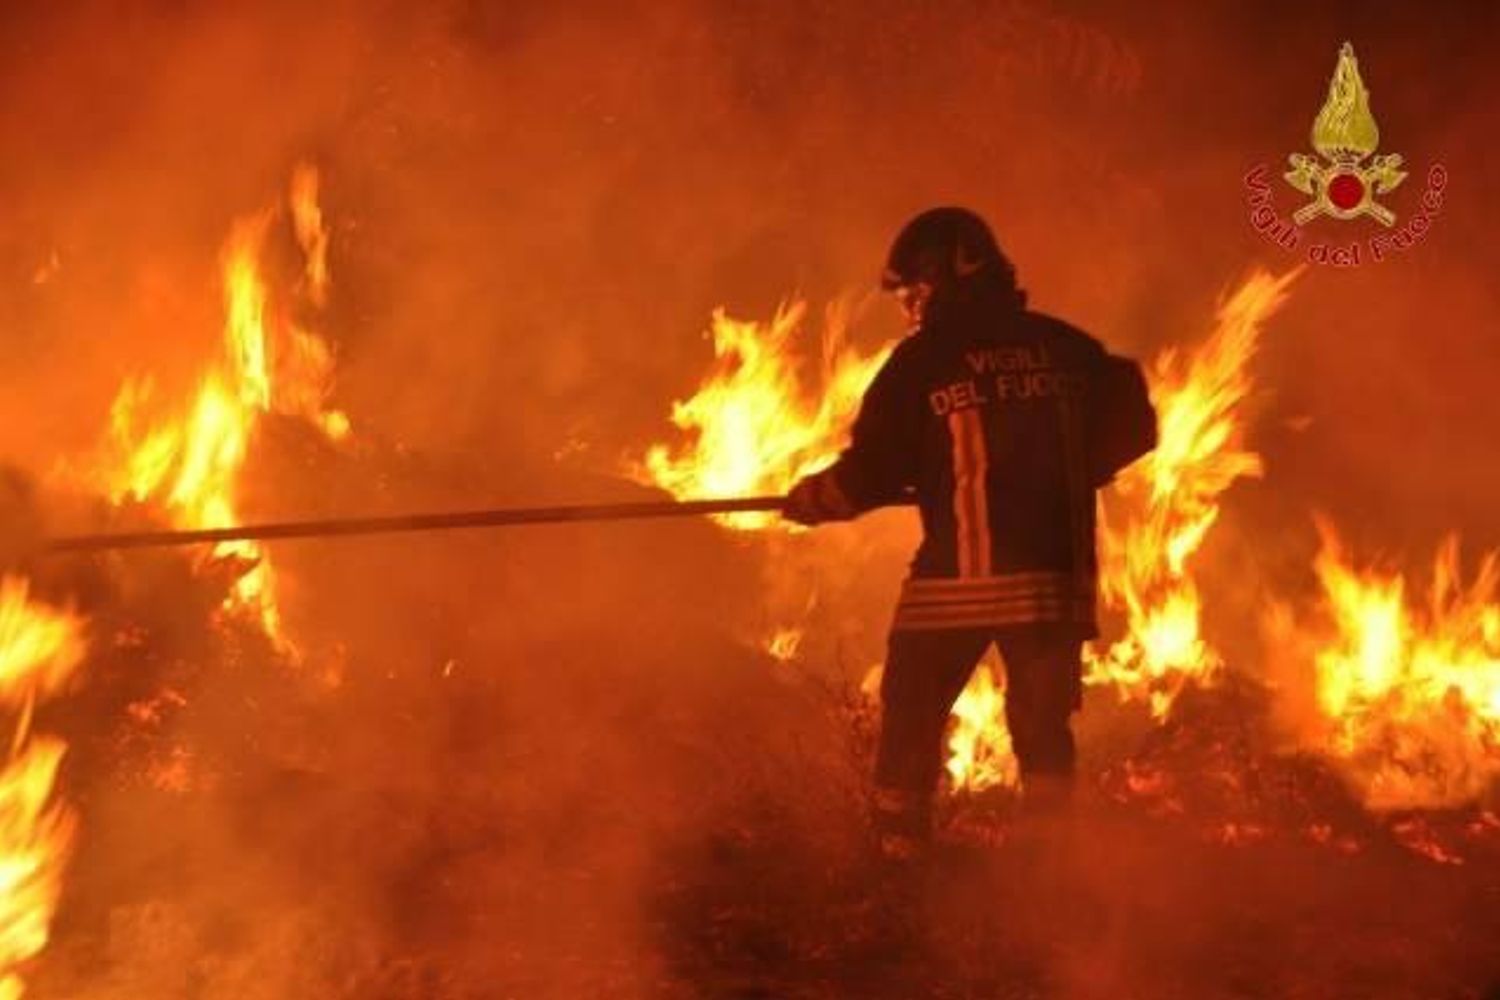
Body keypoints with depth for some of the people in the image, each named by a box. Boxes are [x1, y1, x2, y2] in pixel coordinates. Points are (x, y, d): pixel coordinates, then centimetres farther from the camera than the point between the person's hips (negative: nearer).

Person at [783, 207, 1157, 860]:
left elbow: (874, 471, -6)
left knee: (910, 724, 10)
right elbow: (1131, 430, 11)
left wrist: (813, 498, 13)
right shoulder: (1067, 347, 6)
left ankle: (897, 863, 10)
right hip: (1054, 575, 4)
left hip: (957, 577, -4)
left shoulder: (924, 359, -5)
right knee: (1043, 729, 15)